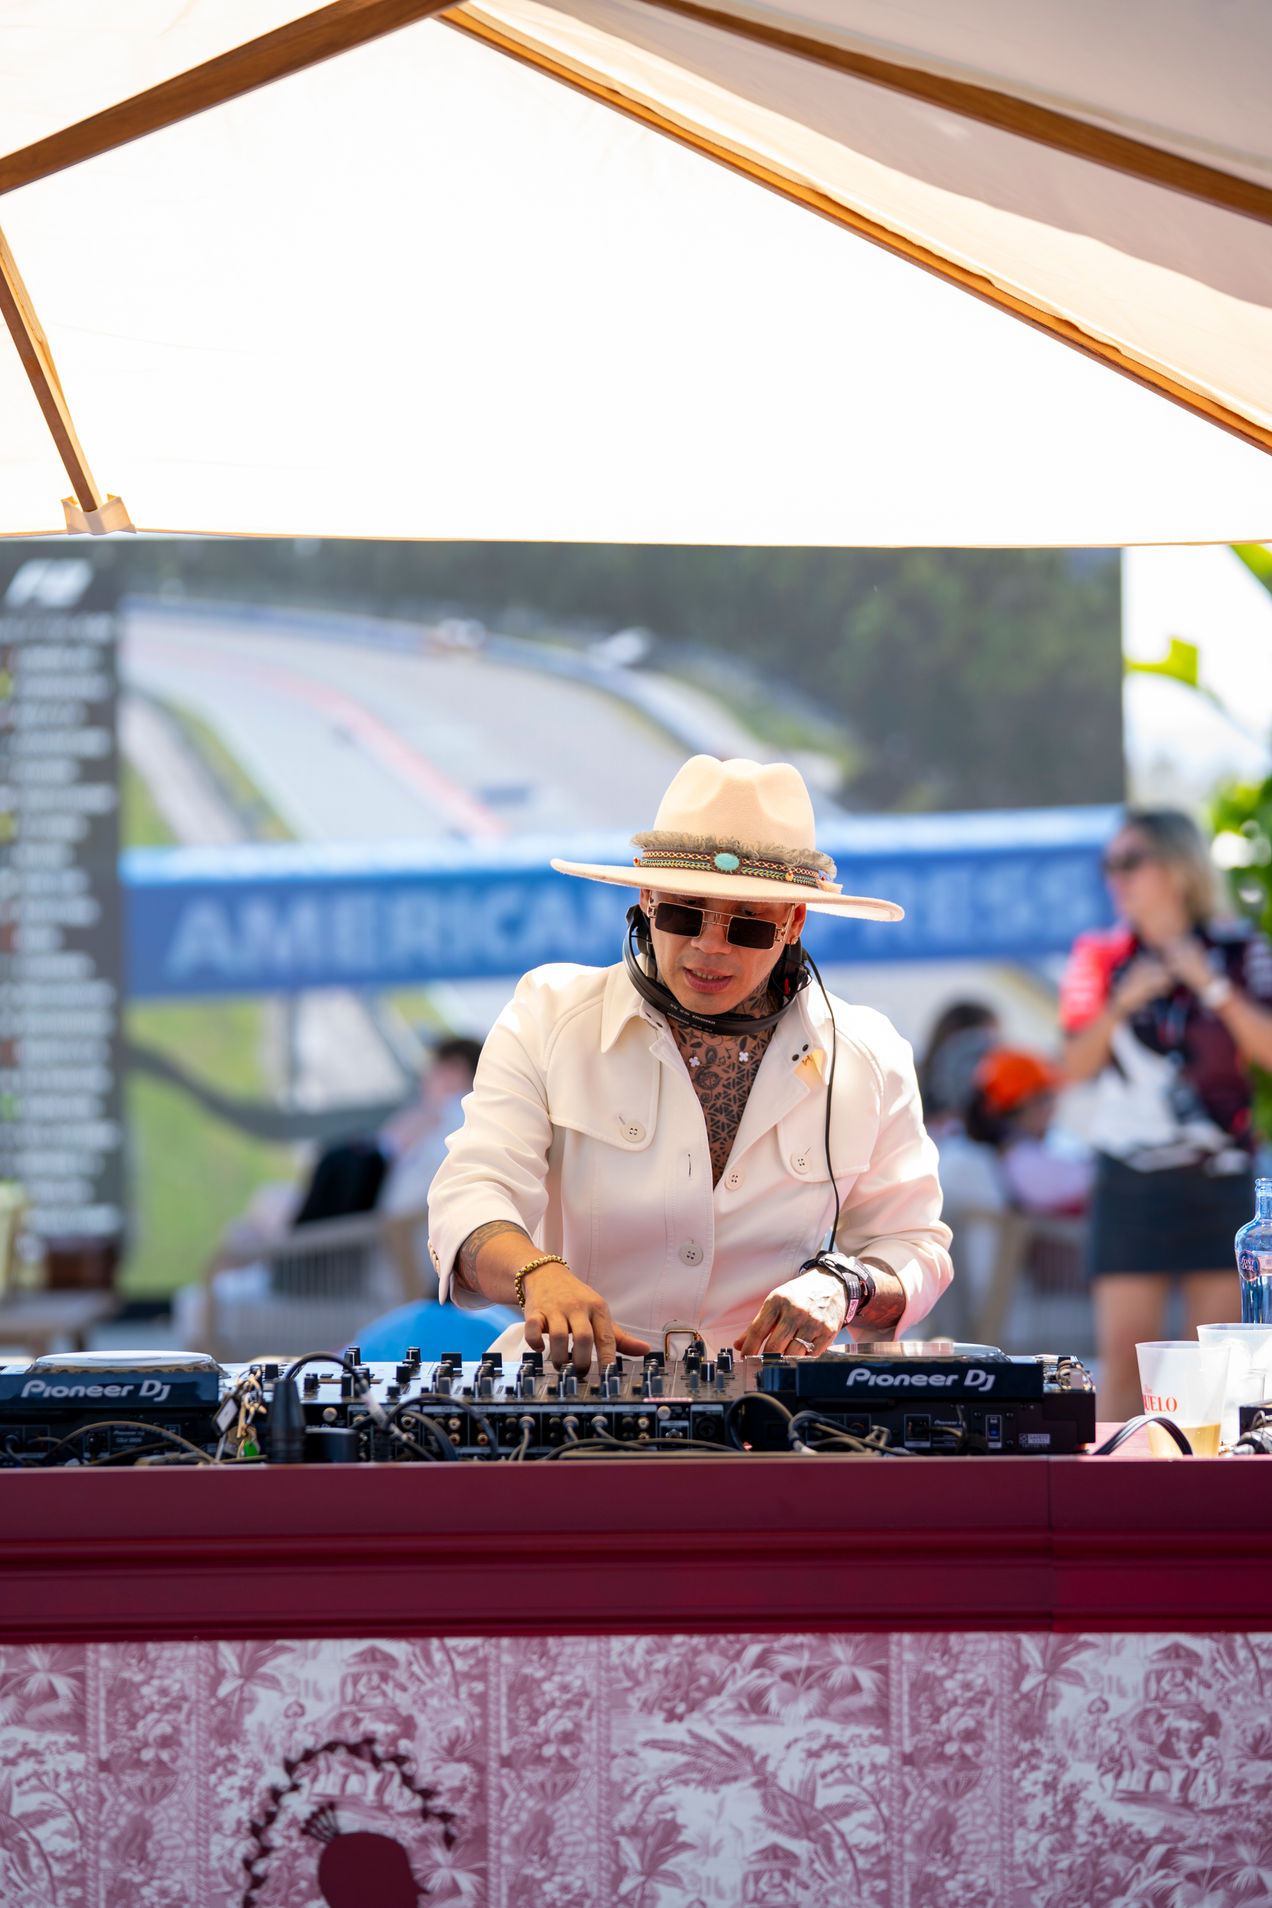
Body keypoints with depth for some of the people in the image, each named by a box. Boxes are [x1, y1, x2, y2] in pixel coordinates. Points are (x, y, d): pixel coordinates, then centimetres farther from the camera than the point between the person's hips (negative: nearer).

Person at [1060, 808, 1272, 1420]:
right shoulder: (1102, 957, 7)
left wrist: (1212, 986, -14)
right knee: (1124, 1346, -8)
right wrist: (1121, 1004, -14)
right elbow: (1076, 1066, 1)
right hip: (1130, 1179, 0)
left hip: (1218, 1179, 0)